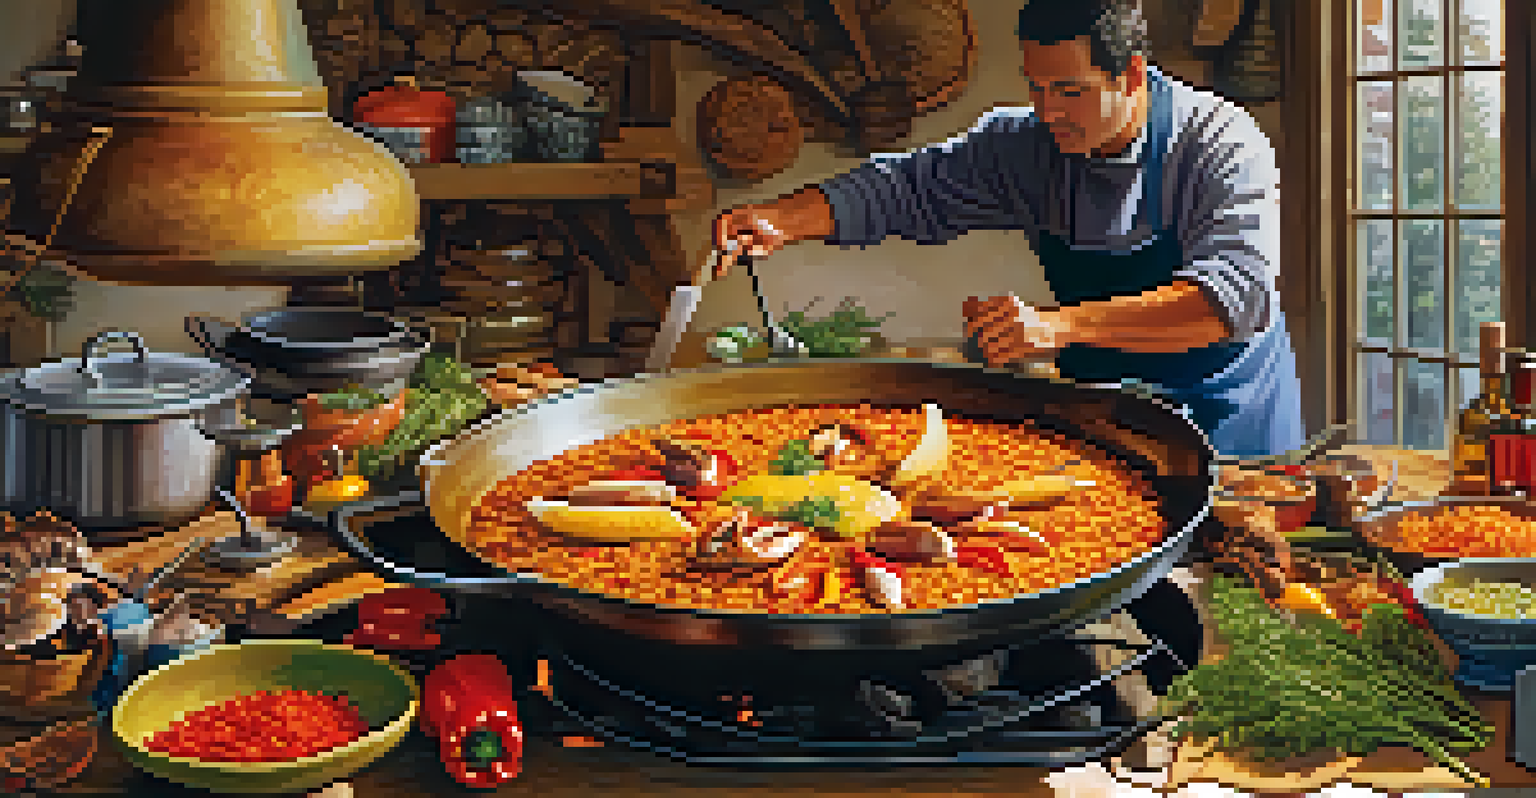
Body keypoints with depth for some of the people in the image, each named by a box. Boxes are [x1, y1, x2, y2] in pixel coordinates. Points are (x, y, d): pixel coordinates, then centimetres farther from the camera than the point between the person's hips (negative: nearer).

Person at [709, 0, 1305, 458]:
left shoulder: (1221, 142, -23)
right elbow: (906, 189, -4)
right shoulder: (1026, 145, -8)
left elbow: (1238, 291, -36)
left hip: (1224, 417, -3)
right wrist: (779, 222, -23)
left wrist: (1058, 324, -48)